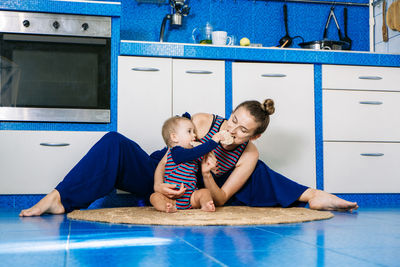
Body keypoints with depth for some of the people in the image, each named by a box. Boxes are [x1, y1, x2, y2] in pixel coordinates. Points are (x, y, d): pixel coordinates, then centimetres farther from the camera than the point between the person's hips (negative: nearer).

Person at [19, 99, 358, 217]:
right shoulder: (202, 121, -19)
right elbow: (170, 153, -16)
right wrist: (159, 184, -35)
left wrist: (207, 176, -34)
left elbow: (221, 199, -13)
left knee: (258, 173, -6)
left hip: (193, 193, 2)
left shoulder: (249, 155, -12)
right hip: (159, 180, -1)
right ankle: (59, 199, -33)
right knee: (113, 143, -29)